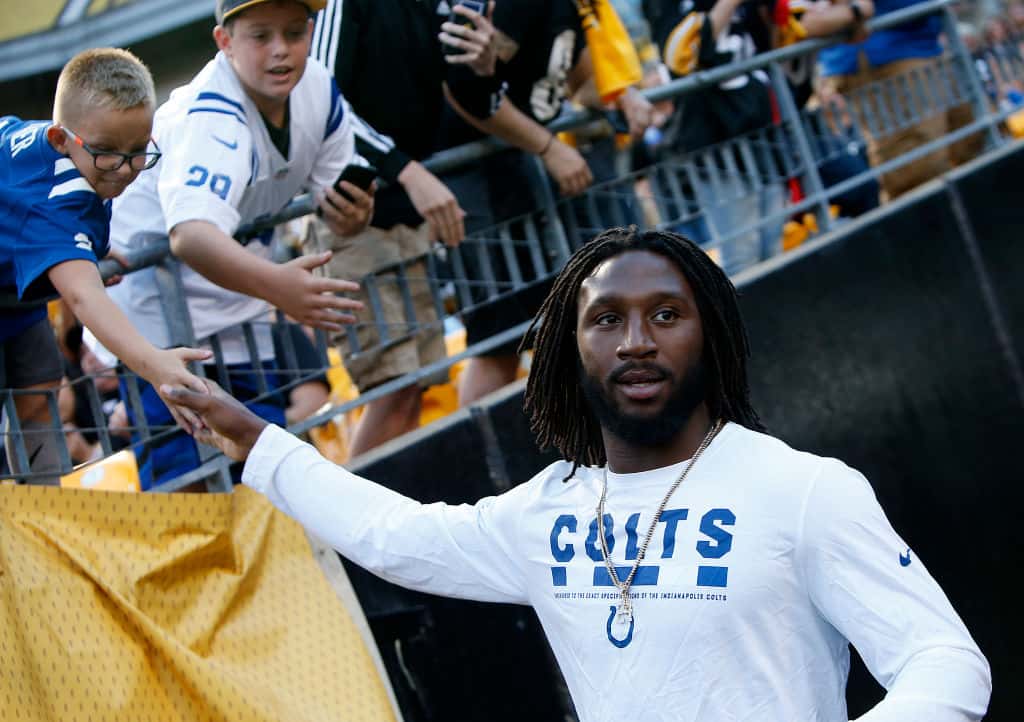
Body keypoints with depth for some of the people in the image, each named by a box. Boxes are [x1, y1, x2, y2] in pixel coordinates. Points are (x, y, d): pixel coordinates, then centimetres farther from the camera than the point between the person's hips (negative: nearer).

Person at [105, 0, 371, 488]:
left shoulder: (319, 91, -9)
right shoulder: (209, 117, -31)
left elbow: (339, 214, 2)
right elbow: (190, 234, -49)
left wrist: (352, 215, -24)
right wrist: (274, 284, -67)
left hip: (238, 312, 7)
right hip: (156, 301, -7)